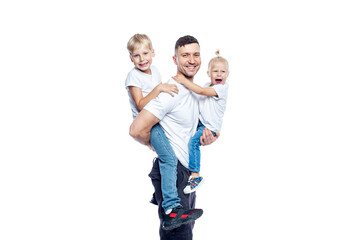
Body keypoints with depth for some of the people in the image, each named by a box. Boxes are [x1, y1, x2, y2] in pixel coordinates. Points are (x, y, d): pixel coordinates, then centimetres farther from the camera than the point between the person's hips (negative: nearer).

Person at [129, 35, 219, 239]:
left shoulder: (194, 92, 13)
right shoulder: (171, 91, -16)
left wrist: (204, 139, 3)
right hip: (171, 170, -9)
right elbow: (136, 130, -23)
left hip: (187, 171, 9)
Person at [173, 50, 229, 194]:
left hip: (210, 126, -9)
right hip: (200, 122, 10)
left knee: (193, 142, -25)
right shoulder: (209, 85, 12)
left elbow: (201, 91, -26)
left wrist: (184, 81, -25)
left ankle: (195, 176, -23)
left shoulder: (222, 88, -16)